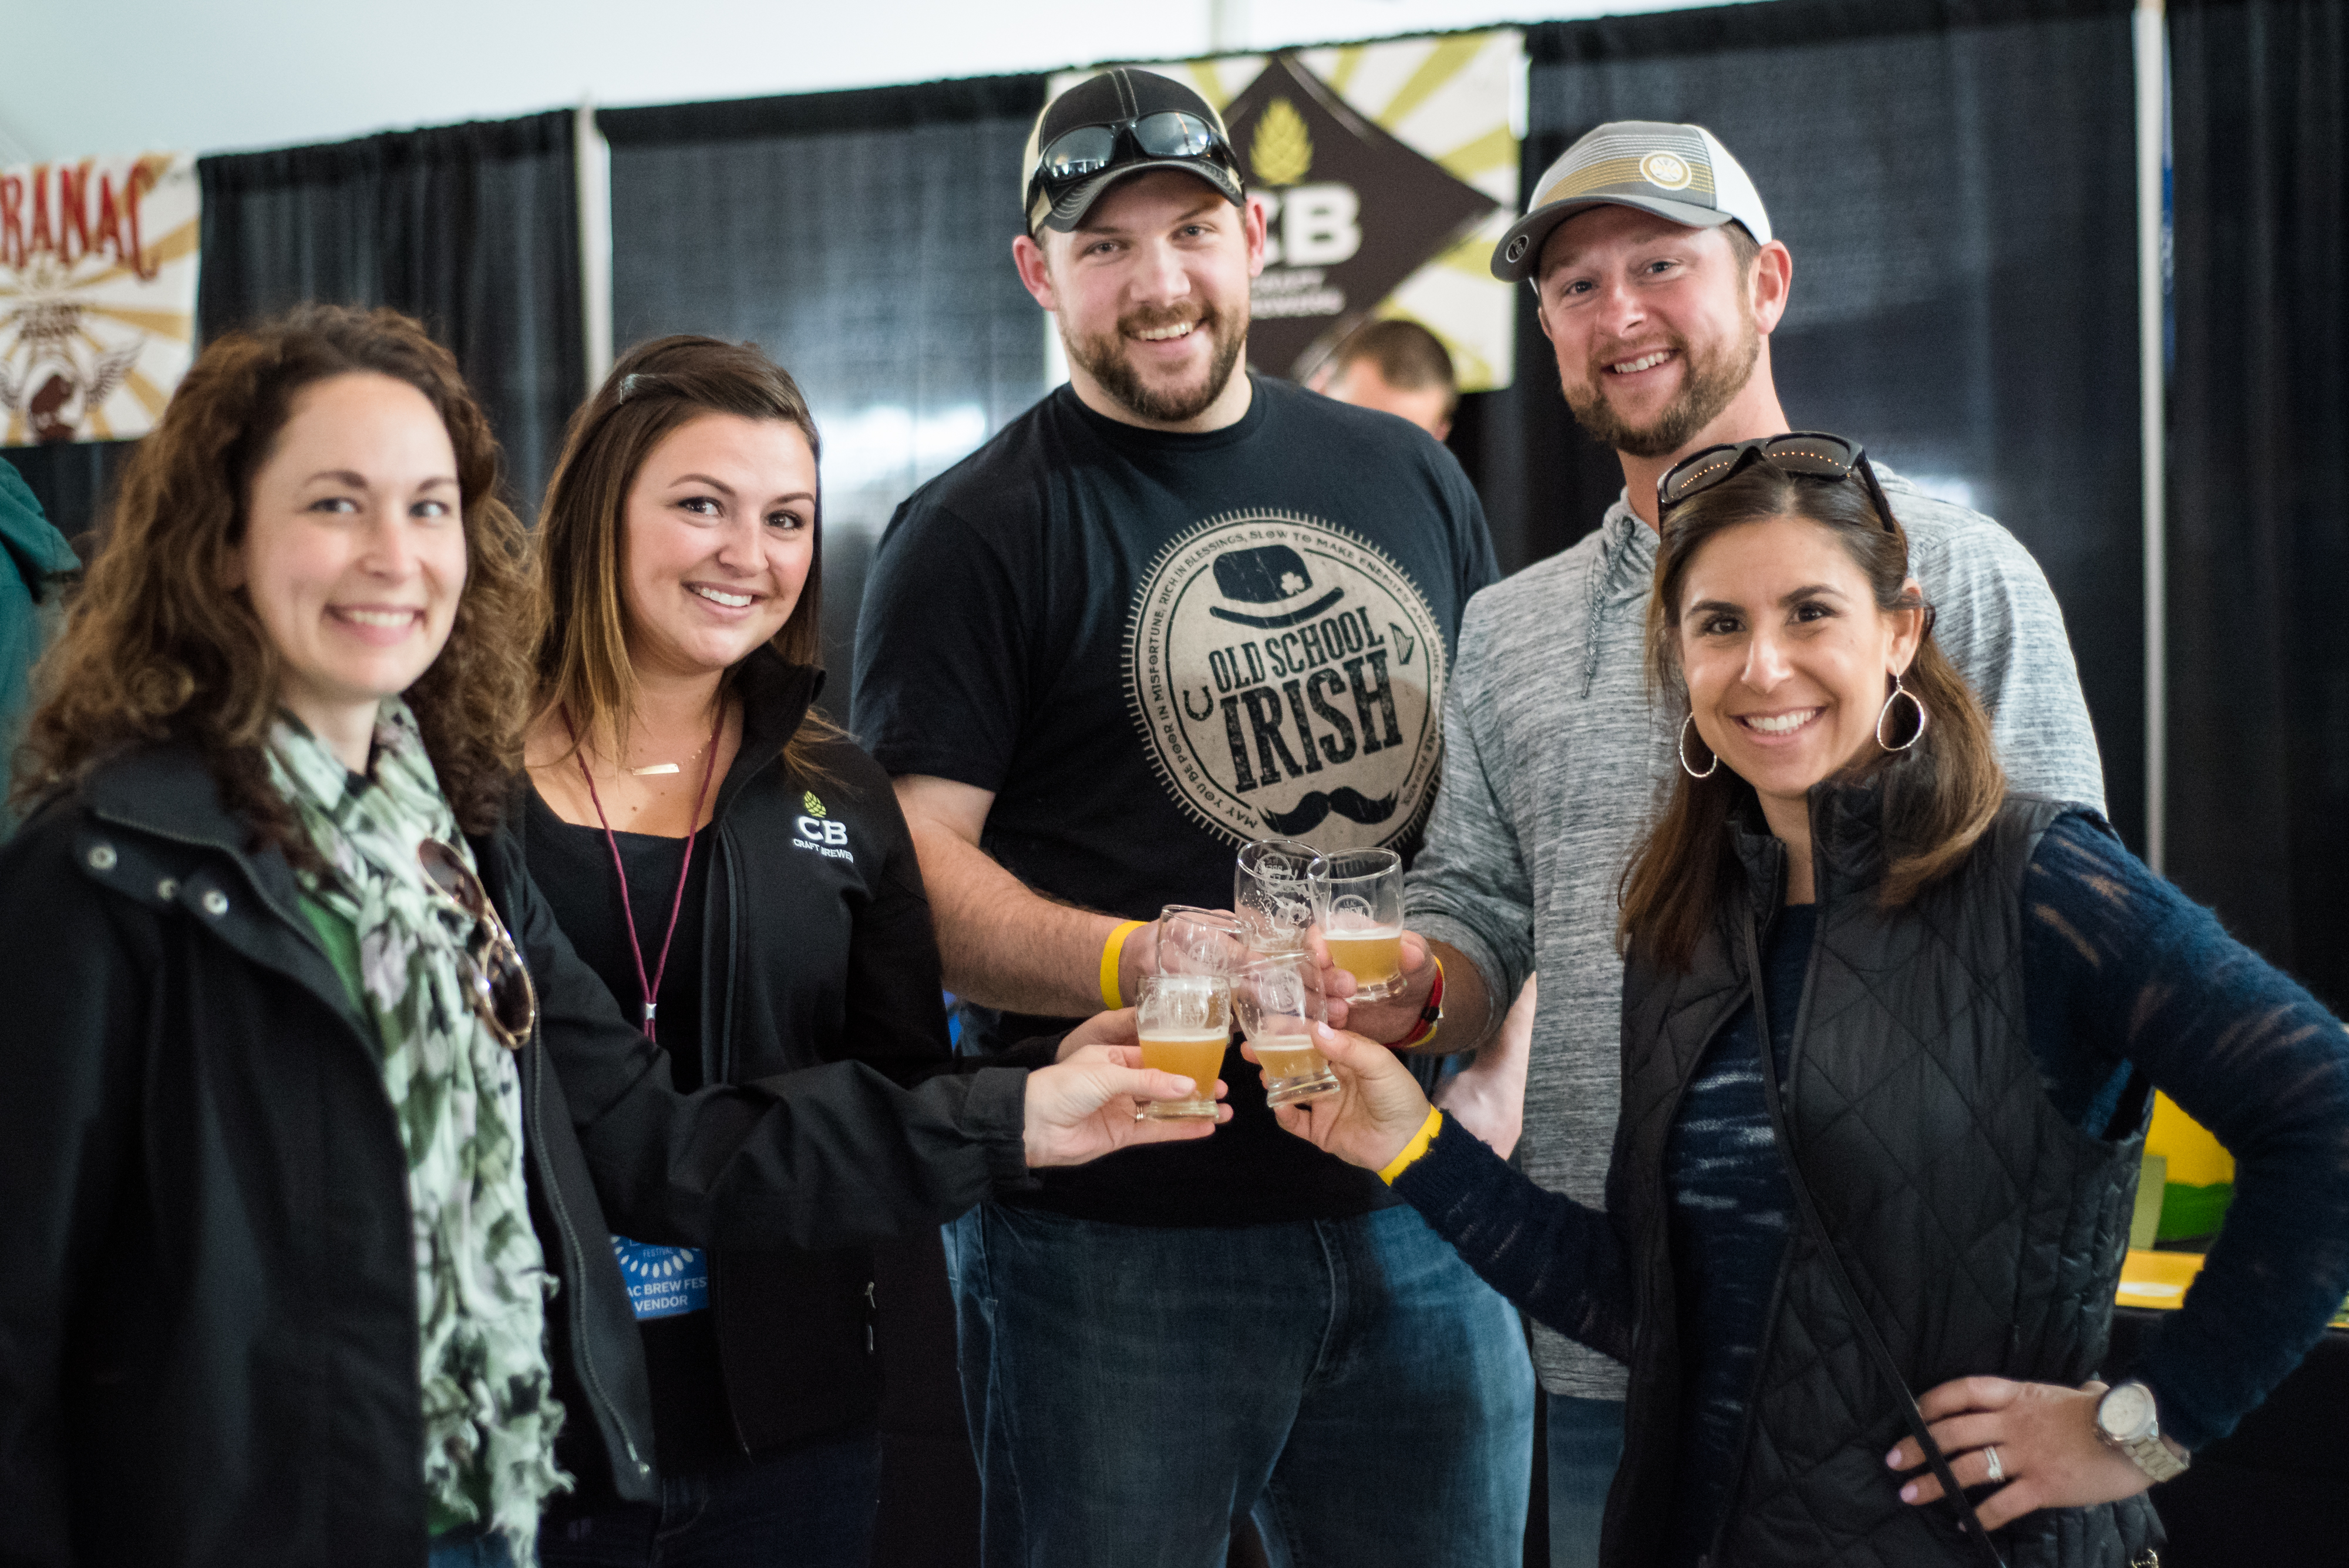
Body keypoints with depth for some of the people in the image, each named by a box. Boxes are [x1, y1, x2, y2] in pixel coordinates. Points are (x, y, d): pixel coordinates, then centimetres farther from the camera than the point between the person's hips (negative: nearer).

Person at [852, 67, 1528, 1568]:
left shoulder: (1409, 481, 11)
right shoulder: (977, 530, -4)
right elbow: (907, 867, -11)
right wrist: (1150, 967, -26)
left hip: (1421, 1207, 5)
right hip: (1116, 1240, -4)